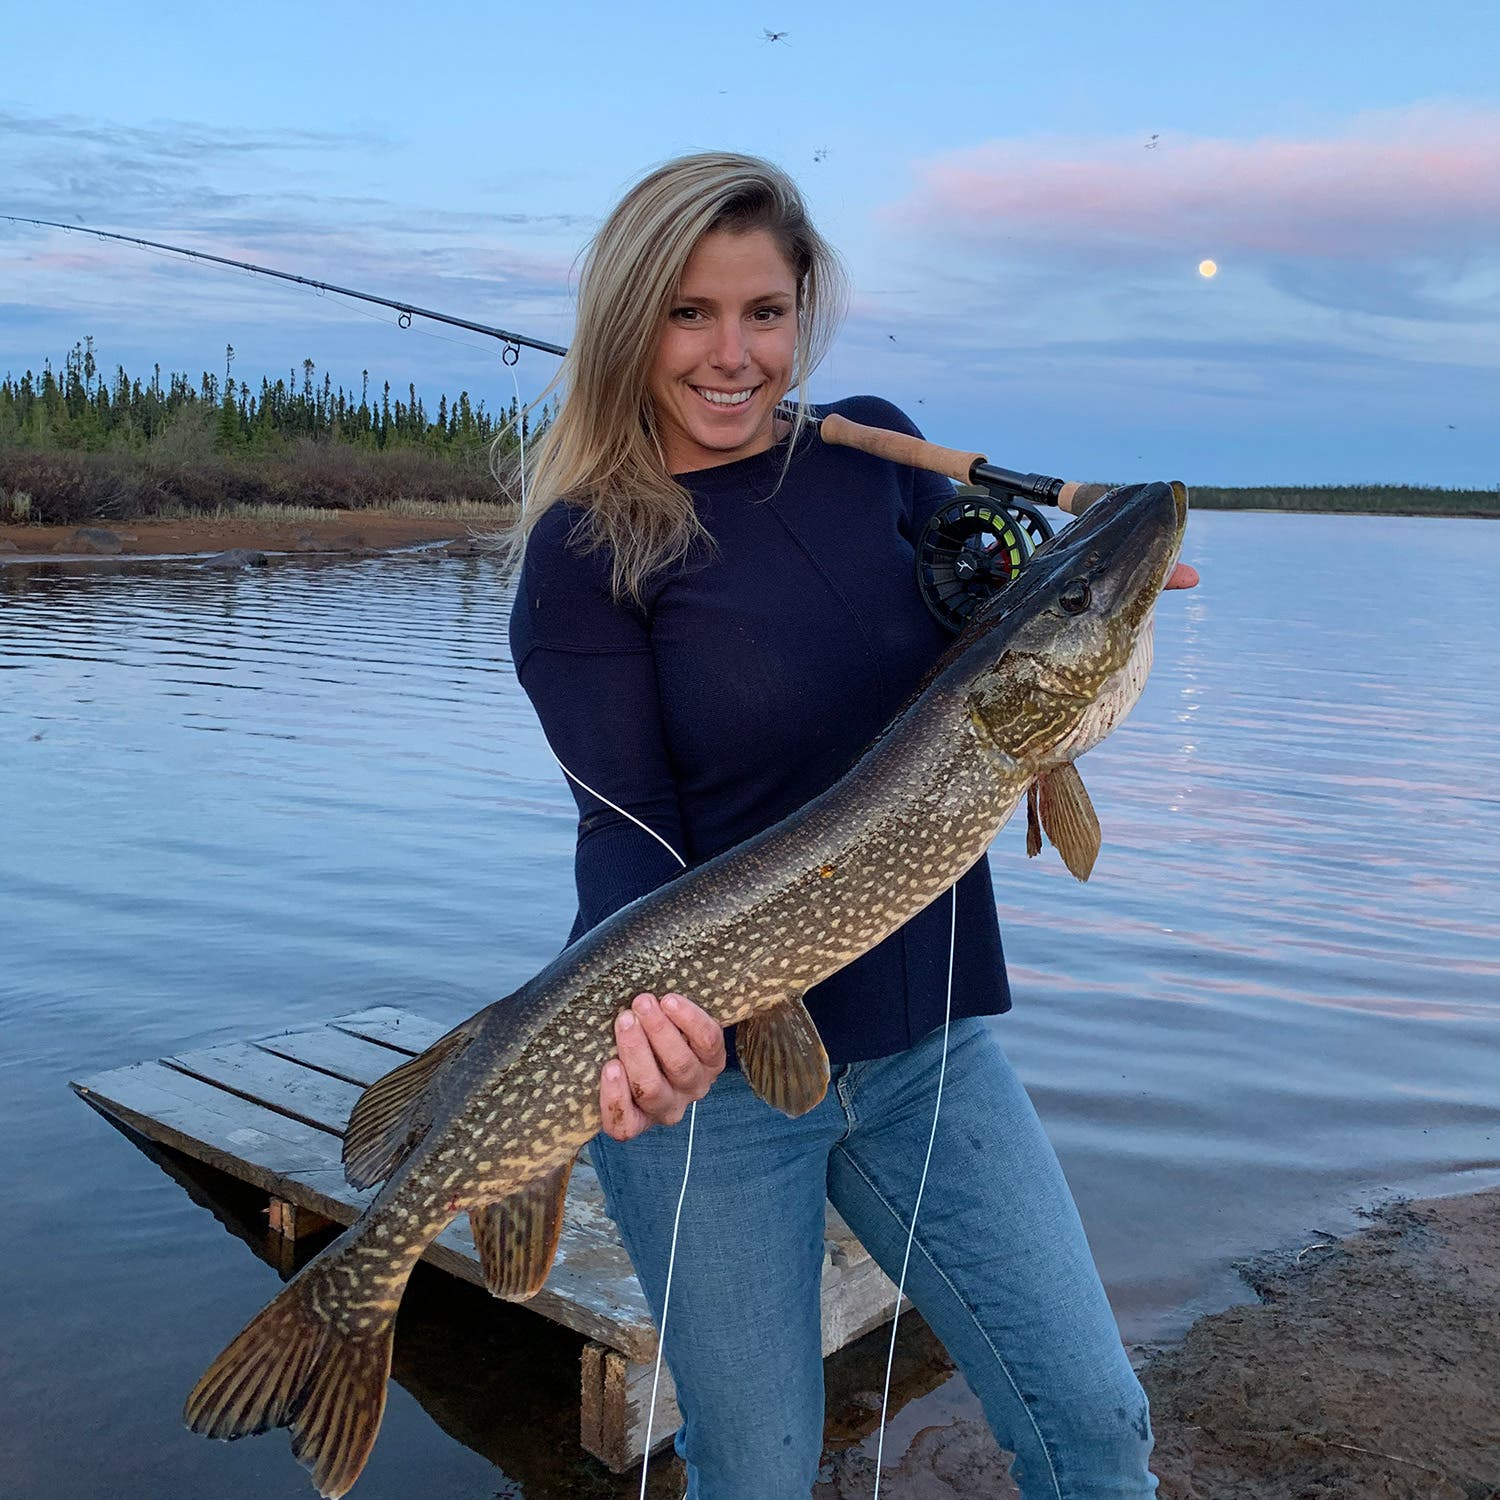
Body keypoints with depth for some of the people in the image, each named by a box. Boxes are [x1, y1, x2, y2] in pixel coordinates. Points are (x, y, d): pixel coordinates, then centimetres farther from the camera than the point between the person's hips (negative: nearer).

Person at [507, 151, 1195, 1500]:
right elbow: (627, 827, -12)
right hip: (712, 1059, -4)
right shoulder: (588, 546, -7)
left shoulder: (877, 451, 5)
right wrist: (644, 991, -32)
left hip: (927, 1036, 4)